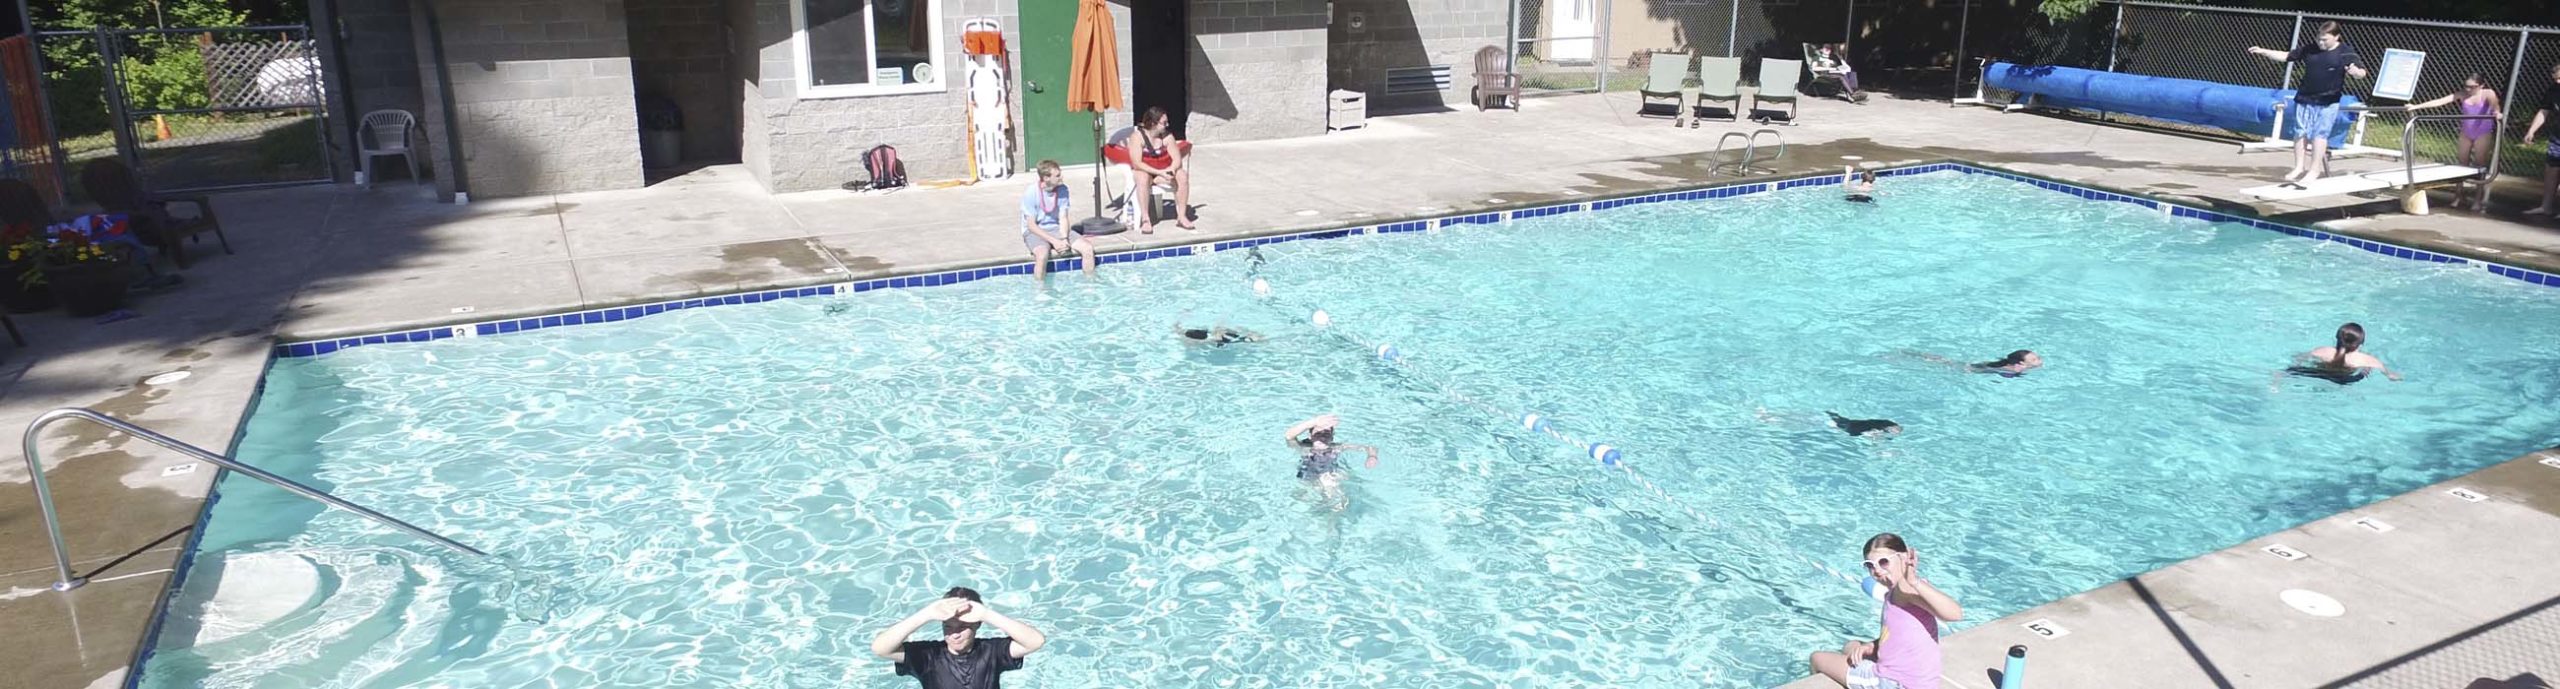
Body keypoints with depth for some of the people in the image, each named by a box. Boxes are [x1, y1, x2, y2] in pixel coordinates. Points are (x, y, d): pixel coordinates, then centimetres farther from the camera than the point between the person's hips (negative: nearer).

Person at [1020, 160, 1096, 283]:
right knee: (1042, 255, -37)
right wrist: (1054, 241, -23)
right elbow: (1031, 225, -16)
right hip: (1034, 232, -4)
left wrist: (1064, 238, -20)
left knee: (1088, 247, -14)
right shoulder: (1030, 193, -18)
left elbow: (1063, 218, -1)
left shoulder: (1062, 189, -6)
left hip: (1056, 229, 5)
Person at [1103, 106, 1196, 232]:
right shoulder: (1137, 136, -17)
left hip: (1163, 170, 4)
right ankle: (1145, 219, -37)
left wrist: (1171, 169, -31)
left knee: (1182, 176, -23)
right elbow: (1137, 164, -25)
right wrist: (1159, 173, -33)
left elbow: (1177, 159, -7)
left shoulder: (1167, 136, -5)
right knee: (1143, 179, -39)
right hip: (1143, 170, -4)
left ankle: (1181, 216, -18)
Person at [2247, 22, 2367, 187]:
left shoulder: (2346, 53, -5)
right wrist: (2263, 52, 3)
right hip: (2305, 99, 4)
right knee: (2300, 132, 4)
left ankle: (2315, 170, -1)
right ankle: (2299, 167, 14)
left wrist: (2355, 71, -32)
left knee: (2319, 134, -7)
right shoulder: (2310, 49, 7)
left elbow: (2362, 73, -7)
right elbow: (2286, 56, 13)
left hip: (2327, 103, -4)